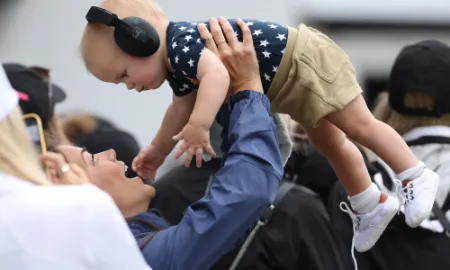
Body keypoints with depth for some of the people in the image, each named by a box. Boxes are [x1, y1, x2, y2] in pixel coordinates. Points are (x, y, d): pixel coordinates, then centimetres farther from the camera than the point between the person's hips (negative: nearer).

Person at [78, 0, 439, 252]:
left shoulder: (182, 44, -30)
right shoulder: (176, 66, 3)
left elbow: (217, 73, -49)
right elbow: (183, 108, 19)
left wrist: (199, 126, -57)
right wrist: (158, 150, 27)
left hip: (303, 61, -11)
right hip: (291, 82, 11)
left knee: (358, 125, -5)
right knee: (331, 143, 21)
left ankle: (418, 178, 6)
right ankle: (372, 205, 34)